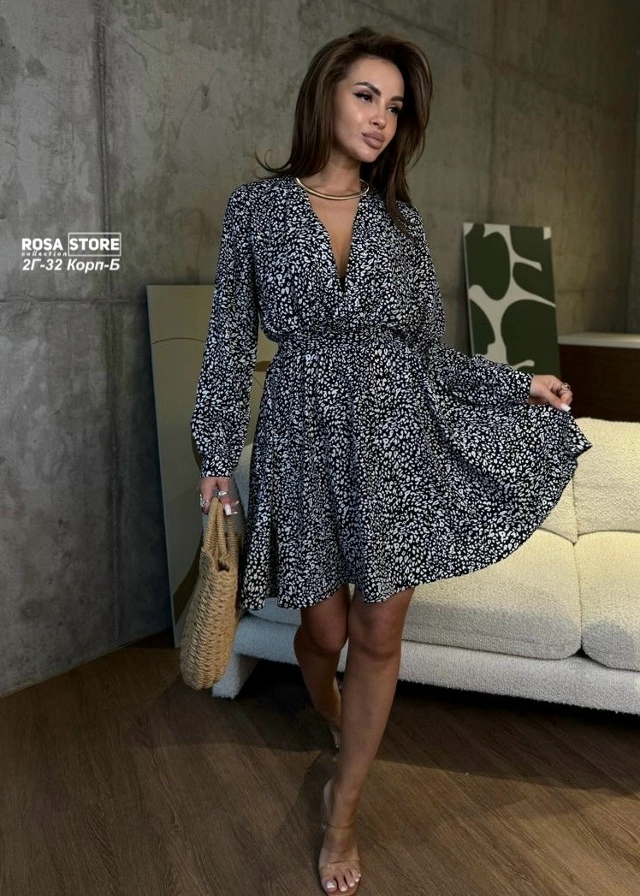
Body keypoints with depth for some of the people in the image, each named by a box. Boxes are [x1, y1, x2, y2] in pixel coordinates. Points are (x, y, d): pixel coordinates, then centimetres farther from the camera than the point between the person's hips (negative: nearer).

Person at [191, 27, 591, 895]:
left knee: (379, 634, 6)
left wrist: (519, 385, 5)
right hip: (307, 436, -1)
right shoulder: (257, 206, 3)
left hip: (399, 434, 2)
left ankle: (342, 809, 29)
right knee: (326, 628, 9)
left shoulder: (402, 219, 8)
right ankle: (334, 721, 48)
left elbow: (430, 349, 10)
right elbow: (232, 338, 2)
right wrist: (217, 454, 0)